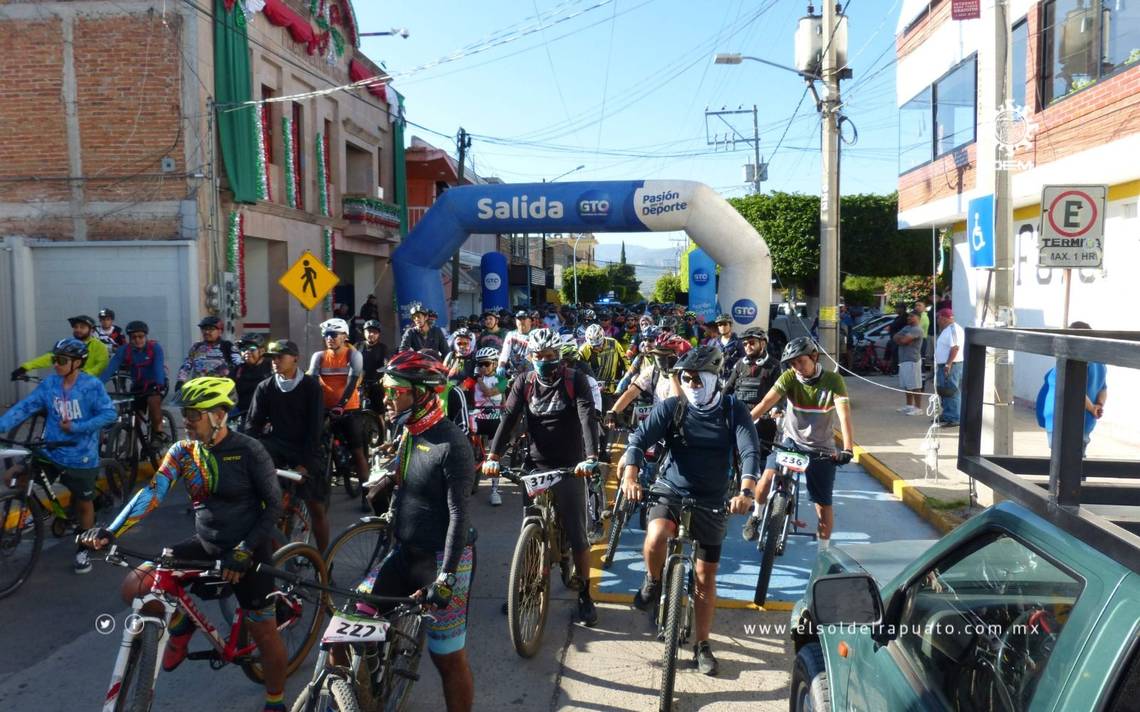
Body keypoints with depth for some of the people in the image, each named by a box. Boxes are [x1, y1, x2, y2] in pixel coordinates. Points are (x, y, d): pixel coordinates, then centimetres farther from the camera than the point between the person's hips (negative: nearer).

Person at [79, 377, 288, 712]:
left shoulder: (249, 451, -17)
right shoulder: (183, 451, -3)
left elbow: (273, 506, -14)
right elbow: (152, 493, -14)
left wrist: (244, 551, -23)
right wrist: (110, 531, -29)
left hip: (247, 552, -5)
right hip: (204, 546, 5)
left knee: (264, 633, 5)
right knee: (135, 586, -11)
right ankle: (181, 625, 19)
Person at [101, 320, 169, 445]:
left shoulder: (155, 347, -17)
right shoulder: (124, 350, -10)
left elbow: (158, 368, -30)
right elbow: (111, 368, -21)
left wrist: (159, 385, -47)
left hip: (156, 384, -4)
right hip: (138, 386, 4)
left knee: (153, 400, -34)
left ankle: (158, 433, -17)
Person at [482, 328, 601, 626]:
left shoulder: (575, 380, -8)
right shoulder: (524, 384, 0)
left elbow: (587, 418, -20)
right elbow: (508, 419, -10)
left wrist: (590, 458, -36)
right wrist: (493, 457, -25)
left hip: (570, 467, -2)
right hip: (536, 467, 3)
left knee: (577, 536, 1)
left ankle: (585, 595, 17)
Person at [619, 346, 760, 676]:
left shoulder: (734, 410, -6)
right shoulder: (670, 407, -7)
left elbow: (750, 451, -17)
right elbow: (638, 439, -15)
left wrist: (746, 491, -36)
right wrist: (630, 476, -35)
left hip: (711, 500, 1)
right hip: (670, 490, -1)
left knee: (706, 576, 6)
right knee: (655, 538, -32)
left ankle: (701, 645, 24)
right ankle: (653, 581, 1)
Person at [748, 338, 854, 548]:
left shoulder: (833, 381, -17)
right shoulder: (789, 378, -14)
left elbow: (844, 416, -28)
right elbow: (766, 402, -25)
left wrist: (847, 450, -42)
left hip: (821, 448, -1)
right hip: (791, 440, 1)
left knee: (823, 504, 1)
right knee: (768, 477, -20)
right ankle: (756, 515, 8)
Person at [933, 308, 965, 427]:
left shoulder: (953, 329, -15)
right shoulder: (946, 330, 17)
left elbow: (955, 348, -23)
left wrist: (948, 364, -26)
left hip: (951, 365, -11)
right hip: (944, 365, 11)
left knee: (952, 392, -9)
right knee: (944, 392, 15)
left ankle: (954, 419, -8)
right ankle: (946, 416, 24)